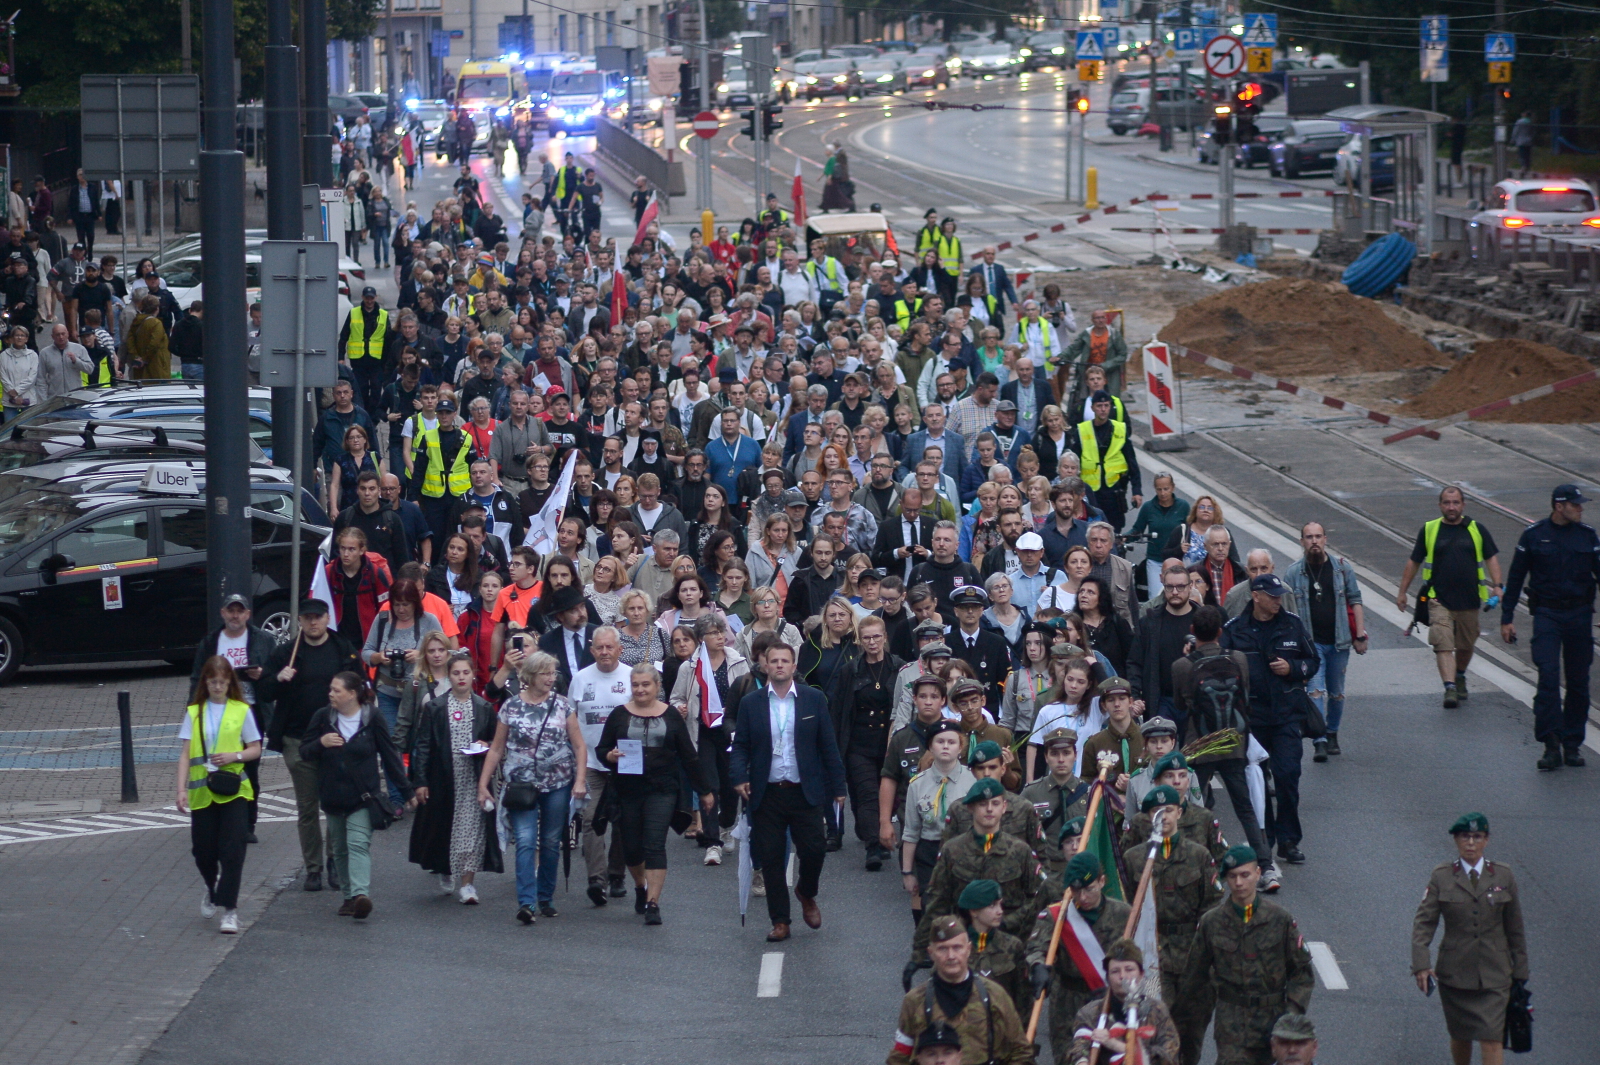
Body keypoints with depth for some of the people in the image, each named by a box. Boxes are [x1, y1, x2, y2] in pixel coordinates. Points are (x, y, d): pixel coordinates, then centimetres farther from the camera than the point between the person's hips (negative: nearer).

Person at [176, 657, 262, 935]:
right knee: (203, 850, 6)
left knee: (232, 850, -9)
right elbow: (185, 754, 2)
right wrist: (181, 789, -6)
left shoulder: (241, 711, 3)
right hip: (202, 792, 2)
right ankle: (213, 891, 36)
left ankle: (230, 909, -6)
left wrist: (234, 756, -12)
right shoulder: (194, 713, 6)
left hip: (233, 790, -2)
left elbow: (256, 749, 7)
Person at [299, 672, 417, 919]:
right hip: (333, 796, 4)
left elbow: (389, 755, 2)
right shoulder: (322, 717, 3)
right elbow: (304, 752, 5)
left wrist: (406, 790, 5)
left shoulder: (372, 719, -4)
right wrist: (321, 743, -18)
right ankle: (349, 896, 18)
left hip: (363, 796, -4)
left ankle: (361, 894, -30)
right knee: (339, 849, 9)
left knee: (358, 844, -17)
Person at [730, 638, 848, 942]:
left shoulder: (813, 700, 4)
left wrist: (837, 786, 2)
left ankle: (806, 894, 27)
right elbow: (740, 746, 5)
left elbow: (828, 745, 5)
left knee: (814, 849, -5)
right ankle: (780, 922, 11)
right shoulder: (750, 703, 5)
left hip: (805, 792, 0)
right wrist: (738, 777, -12)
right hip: (766, 794, 0)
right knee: (770, 859, 1)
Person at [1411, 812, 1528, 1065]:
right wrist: (1421, 964, -19)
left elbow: (1515, 928, 8)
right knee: (1460, 1036, 13)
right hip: (1454, 973, 1)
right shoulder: (1441, 877, -2)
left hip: (1494, 974, -1)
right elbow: (1423, 922, -5)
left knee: (1491, 1039, -10)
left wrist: (1520, 972, 9)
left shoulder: (1503, 876, 1)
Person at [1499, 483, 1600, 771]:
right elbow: (1515, 578, 5)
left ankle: (1573, 743, 16)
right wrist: (1507, 618, 3)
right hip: (1547, 615, -3)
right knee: (1548, 676, -14)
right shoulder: (1533, 535, 0)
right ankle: (1551, 745, -14)